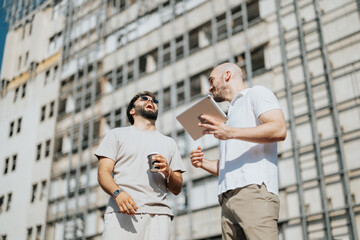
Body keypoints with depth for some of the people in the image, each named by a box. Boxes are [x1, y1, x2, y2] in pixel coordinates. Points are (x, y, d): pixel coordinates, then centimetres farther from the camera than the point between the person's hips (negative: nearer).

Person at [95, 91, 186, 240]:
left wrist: (168, 172, -1)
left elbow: (177, 189, 20)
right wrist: (118, 192, -14)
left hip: (158, 214, 2)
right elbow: (103, 172, 5)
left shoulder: (169, 143, 25)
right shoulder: (117, 134, 18)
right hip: (122, 212, -2)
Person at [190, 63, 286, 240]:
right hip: (228, 197, 8)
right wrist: (203, 163, 13)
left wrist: (231, 133, -14)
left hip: (255, 188, -8)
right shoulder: (230, 115, 34)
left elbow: (279, 130, -8)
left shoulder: (256, 93, 12)